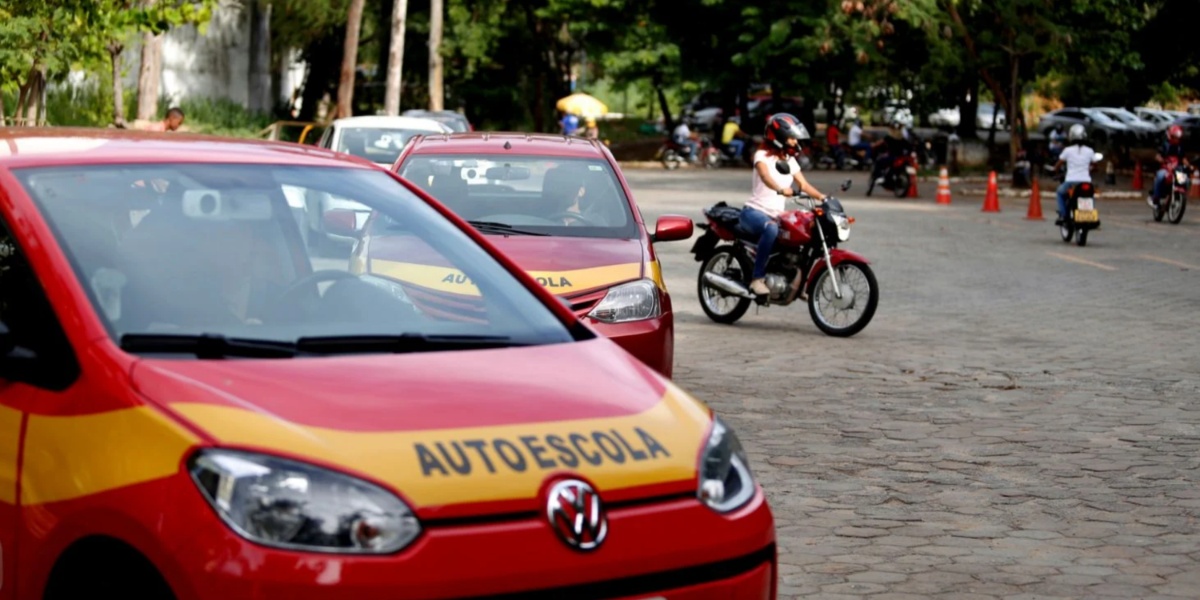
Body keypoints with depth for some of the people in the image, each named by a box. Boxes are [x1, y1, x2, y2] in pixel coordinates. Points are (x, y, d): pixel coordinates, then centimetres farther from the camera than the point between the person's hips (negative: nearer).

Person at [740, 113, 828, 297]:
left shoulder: (790, 160, 14)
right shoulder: (762, 155, -7)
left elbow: (803, 184, 7)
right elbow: (765, 177, -28)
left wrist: (821, 197, -12)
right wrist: (781, 189, -48)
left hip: (777, 215, 7)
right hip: (754, 211, -7)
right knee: (771, 229, -39)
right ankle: (757, 278, -35)